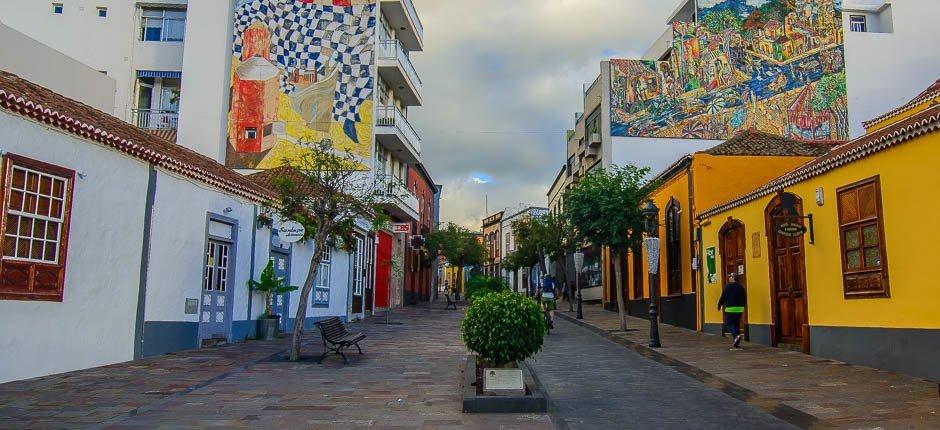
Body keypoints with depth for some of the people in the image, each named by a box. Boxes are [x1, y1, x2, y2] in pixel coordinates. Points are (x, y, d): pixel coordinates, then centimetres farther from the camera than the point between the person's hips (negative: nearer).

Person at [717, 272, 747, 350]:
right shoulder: (741, 287, 10)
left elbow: (723, 297, -9)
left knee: (728, 324, 0)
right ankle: (736, 344, 10)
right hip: (740, 309, 6)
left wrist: (719, 305, 4)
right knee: (737, 325, 10)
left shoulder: (728, 286, -8)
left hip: (730, 308, -6)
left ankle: (736, 335, -26)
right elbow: (745, 298, 14)